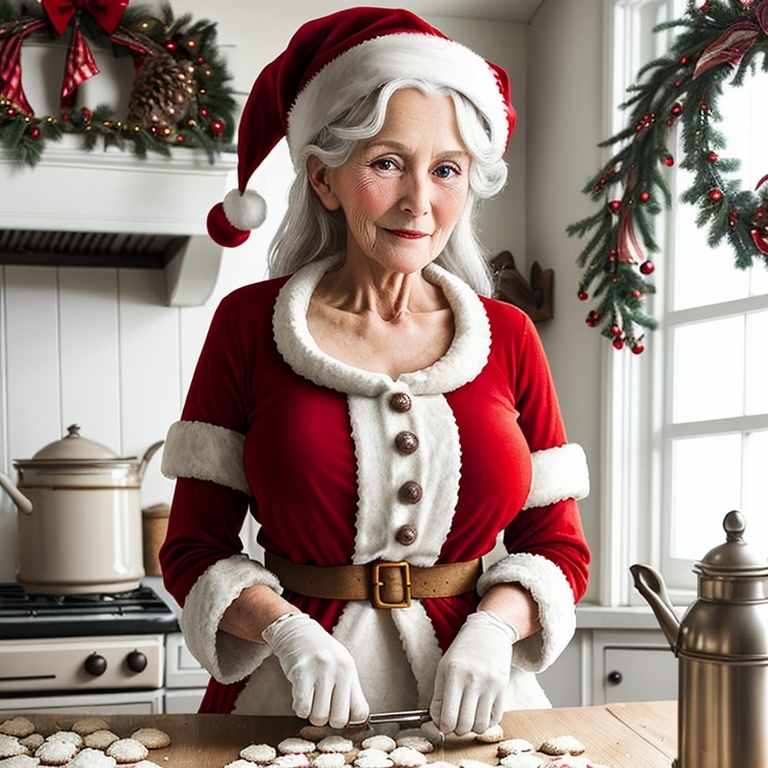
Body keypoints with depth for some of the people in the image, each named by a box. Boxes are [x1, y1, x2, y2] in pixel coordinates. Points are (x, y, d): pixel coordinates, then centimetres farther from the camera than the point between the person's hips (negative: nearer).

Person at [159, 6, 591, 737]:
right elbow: (194, 547, -3)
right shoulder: (250, 324, -5)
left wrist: (491, 630, -14)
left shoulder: (507, 337, -1)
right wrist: (287, 631, -18)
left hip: (466, 699, 2)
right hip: (293, 698, -1)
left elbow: (558, 545, 3)